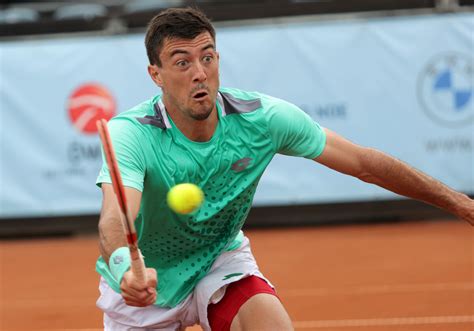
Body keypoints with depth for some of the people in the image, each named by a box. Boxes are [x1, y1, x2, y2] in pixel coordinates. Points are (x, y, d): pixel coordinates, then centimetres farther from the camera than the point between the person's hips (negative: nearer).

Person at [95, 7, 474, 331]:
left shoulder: (263, 118, -19)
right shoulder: (131, 133, -29)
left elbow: (365, 164, -11)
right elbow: (115, 219, -46)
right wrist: (125, 269, -70)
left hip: (222, 262, 1)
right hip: (143, 286, -1)